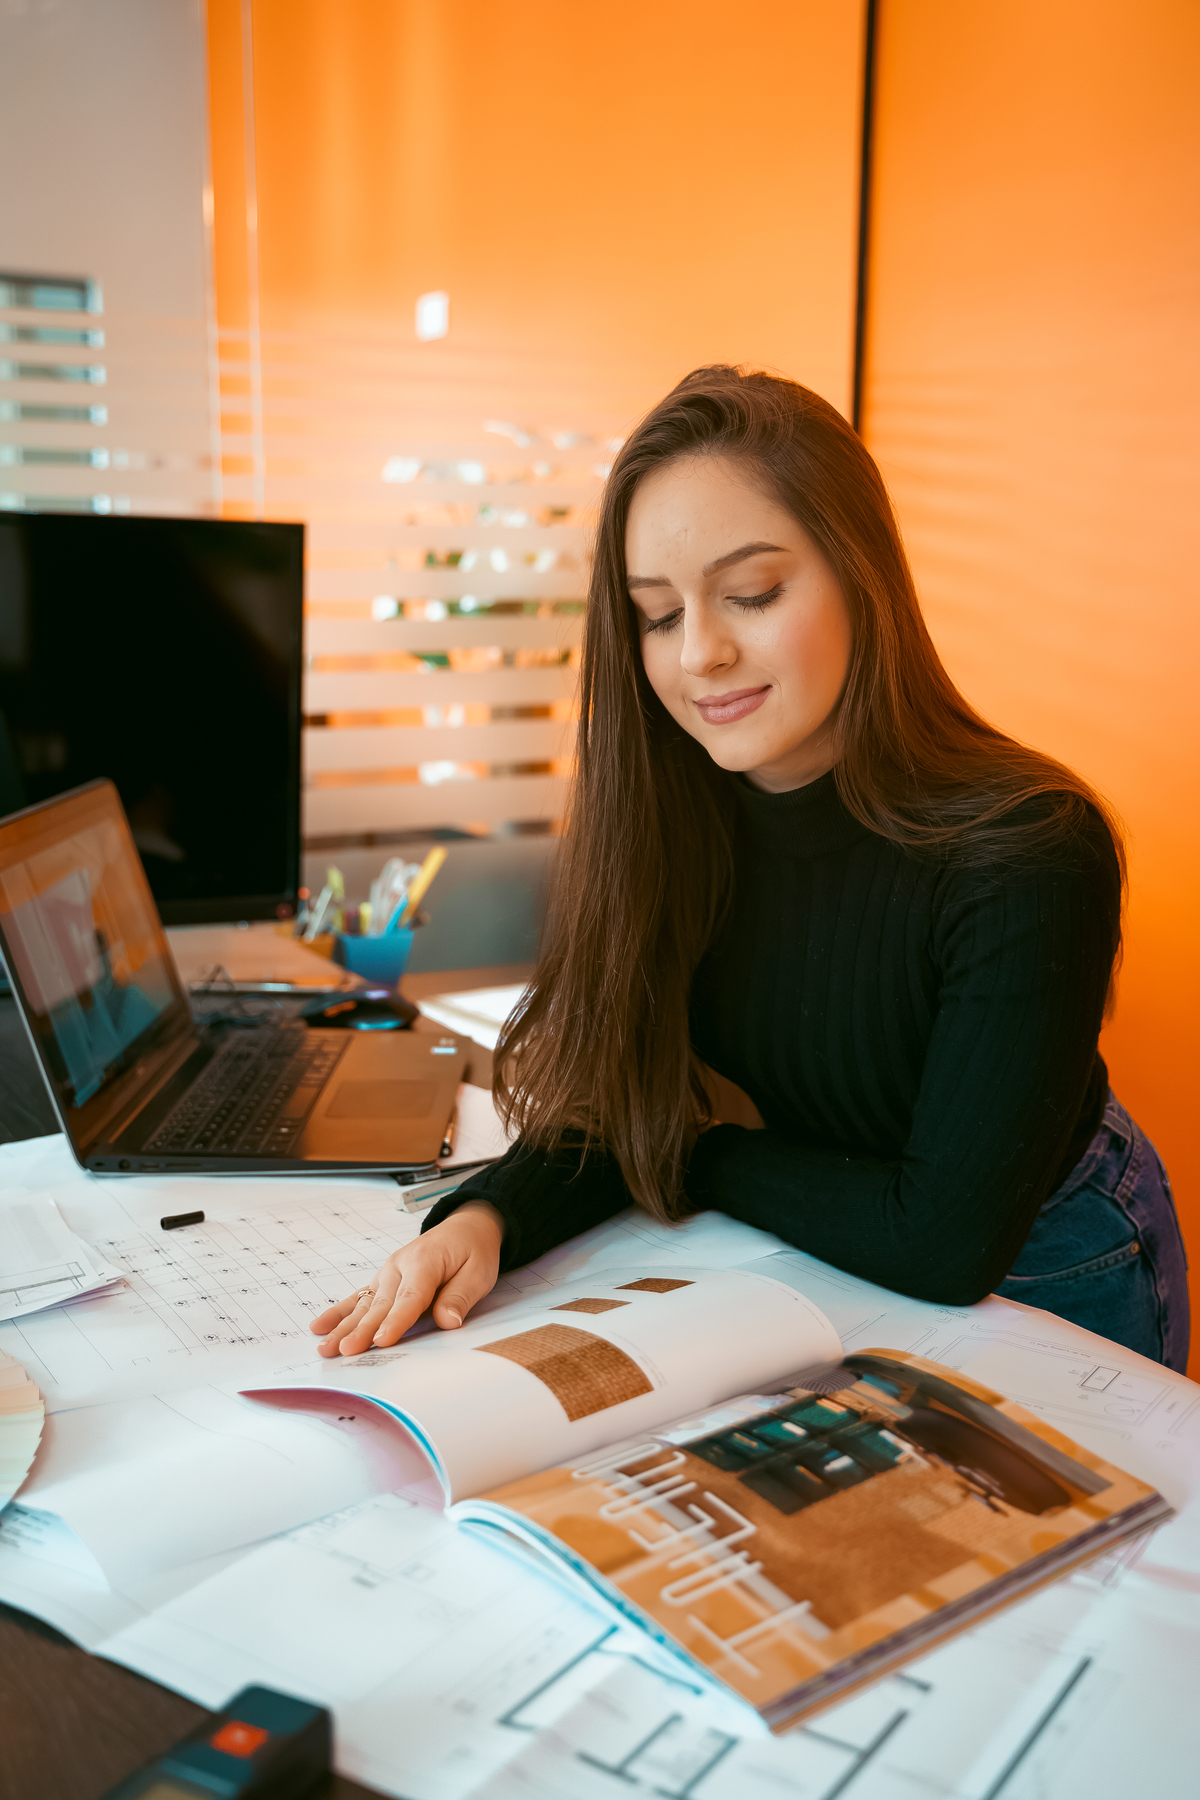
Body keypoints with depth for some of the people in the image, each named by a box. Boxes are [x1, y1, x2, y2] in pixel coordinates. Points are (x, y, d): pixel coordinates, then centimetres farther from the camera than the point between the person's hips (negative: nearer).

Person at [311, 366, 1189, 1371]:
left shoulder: (1029, 858, -29)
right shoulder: (675, 815, -12)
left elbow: (945, 1246, -25)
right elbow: (627, 1108, -9)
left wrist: (707, 1154, -15)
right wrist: (485, 1217, -27)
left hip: (1040, 1283, -3)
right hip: (812, 1282, 4)